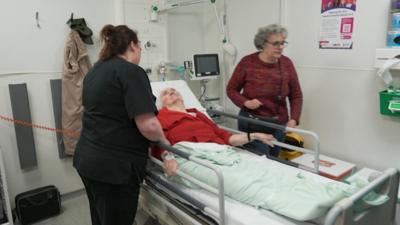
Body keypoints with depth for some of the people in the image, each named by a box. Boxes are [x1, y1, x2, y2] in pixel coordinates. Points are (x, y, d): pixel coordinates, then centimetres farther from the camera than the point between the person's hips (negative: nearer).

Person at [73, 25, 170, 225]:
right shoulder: (131, 71, -15)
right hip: (114, 166, -9)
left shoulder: (94, 71, 12)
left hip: (88, 159, 9)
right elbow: (148, 126, -23)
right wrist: (163, 139, -4)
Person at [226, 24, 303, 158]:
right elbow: (231, 89, 0)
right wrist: (245, 102, -18)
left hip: (278, 124, 4)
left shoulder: (286, 63, -2)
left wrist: (294, 119, -10)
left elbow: (296, 95, 3)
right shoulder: (247, 62, -9)